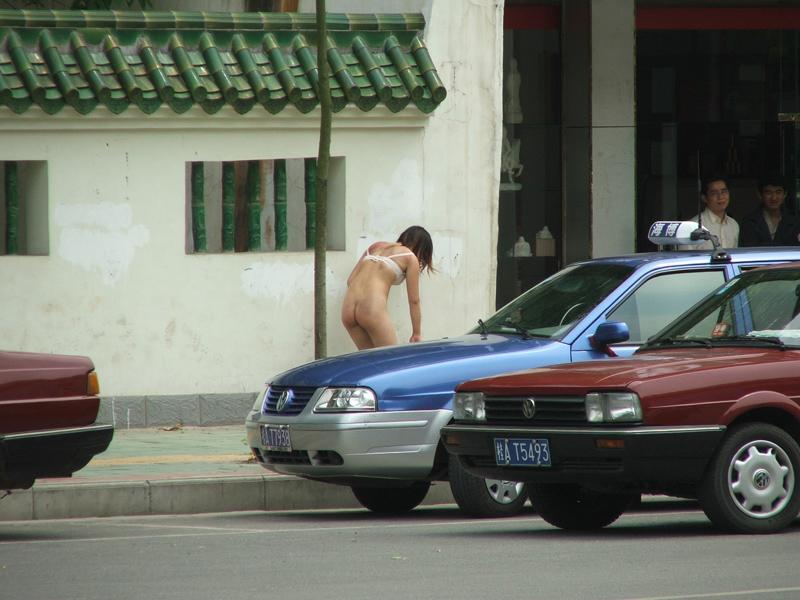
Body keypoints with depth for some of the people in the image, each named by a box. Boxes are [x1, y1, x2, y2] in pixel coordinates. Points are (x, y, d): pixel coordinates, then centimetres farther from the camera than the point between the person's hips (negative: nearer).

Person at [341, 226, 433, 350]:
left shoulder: (375, 246, 25)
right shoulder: (410, 257, 9)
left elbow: (350, 280, 21)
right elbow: (414, 301, 11)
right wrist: (417, 334, 20)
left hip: (348, 308, 6)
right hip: (373, 310, -6)